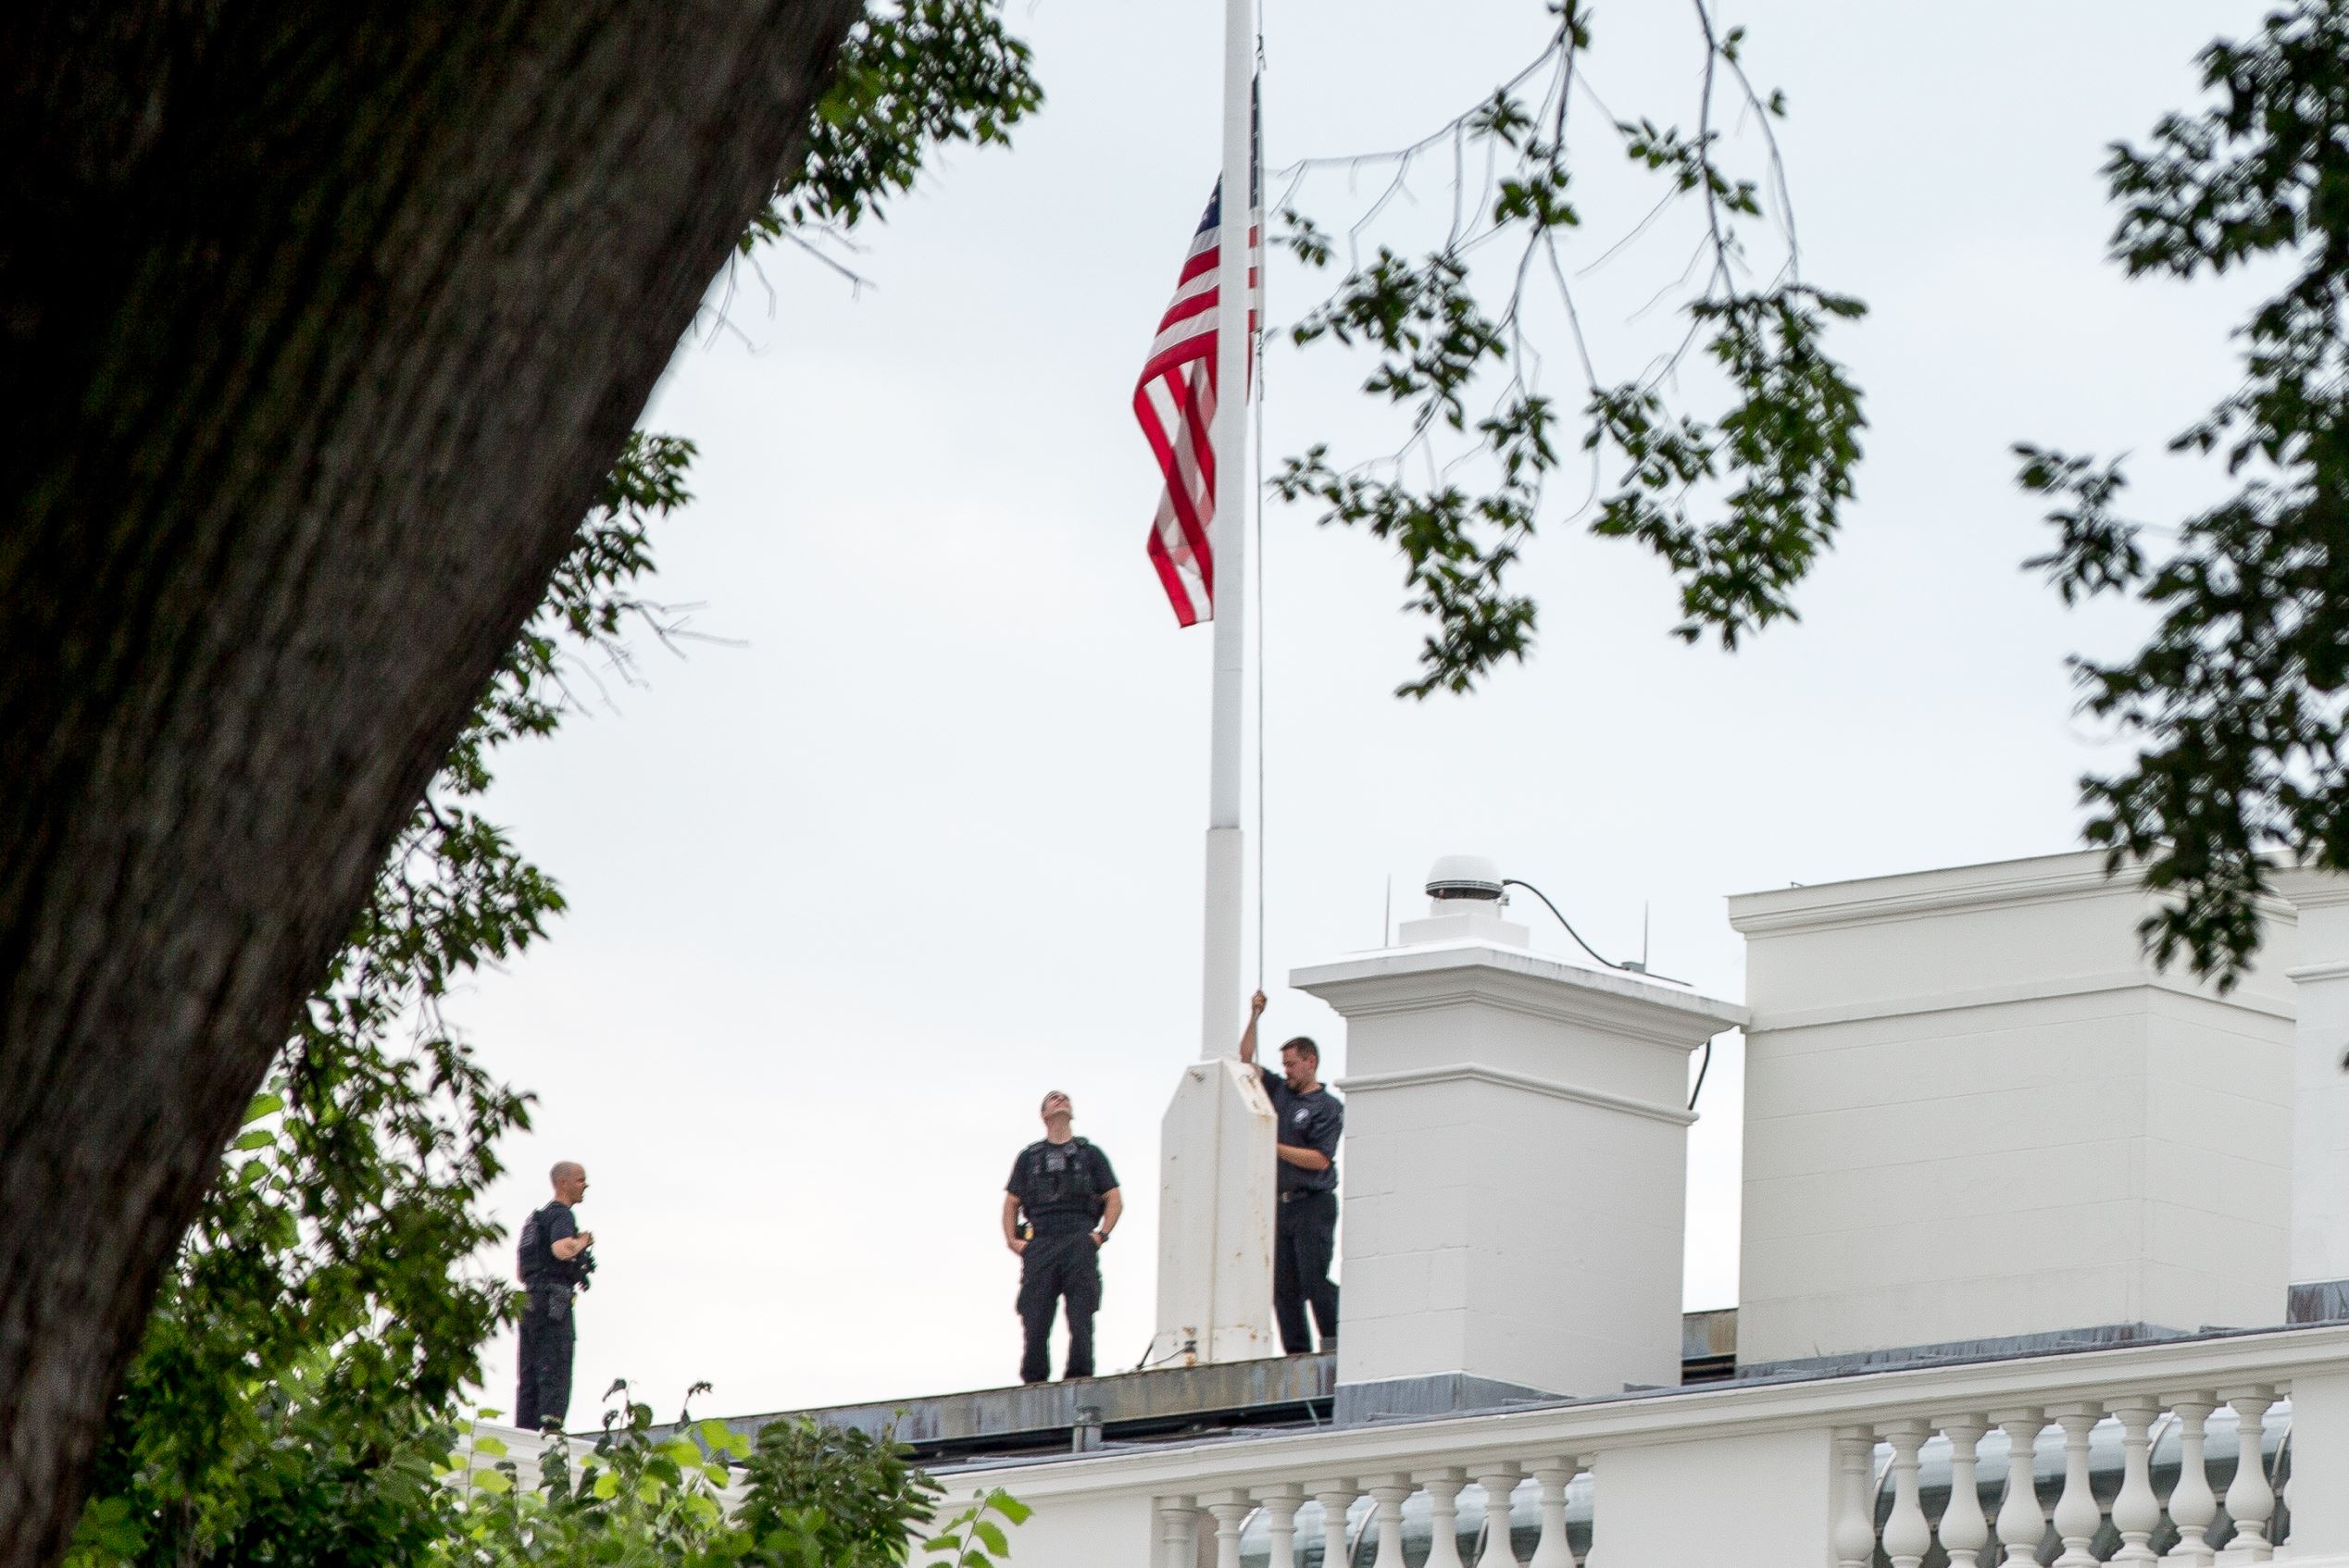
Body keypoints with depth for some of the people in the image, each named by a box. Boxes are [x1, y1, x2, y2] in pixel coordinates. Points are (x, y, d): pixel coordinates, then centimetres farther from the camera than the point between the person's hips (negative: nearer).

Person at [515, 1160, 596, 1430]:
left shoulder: (538, 1217, 24)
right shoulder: (562, 1215, -7)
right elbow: (561, 1250, -27)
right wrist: (582, 1241, -6)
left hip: (531, 1303, 9)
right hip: (552, 1303, -9)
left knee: (530, 1377, 7)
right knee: (555, 1372, -14)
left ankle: (525, 1429, 4)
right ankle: (550, 1428, -22)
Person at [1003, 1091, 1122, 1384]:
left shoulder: (1089, 1154, 20)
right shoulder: (1029, 1156, 23)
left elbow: (1114, 1199, 15)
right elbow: (1011, 1202, 21)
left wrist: (1102, 1235, 0)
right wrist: (1012, 1240, 5)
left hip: (1080, 1242, -1)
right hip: (1039, 1246, 1)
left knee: (1081, 1316, -12)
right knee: (1035, 1320, -8)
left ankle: (1079, 1379, -11)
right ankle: (1033, 1383, -3)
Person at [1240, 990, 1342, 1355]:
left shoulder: (1328, 1107, -4)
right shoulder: (1280, 1092, 15)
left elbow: (1320, 1159, -12)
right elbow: (1246, 1061, 21)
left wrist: (1276, 1148, -11)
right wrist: (1254, 1018, 11)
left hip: (1314, 1204, -7)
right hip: (1282, 1204, 7)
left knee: (1315, 1280, -14)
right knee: (1283, 1287, 2)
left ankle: (1335, 1345, -9)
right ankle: (1296, 1354, 2)